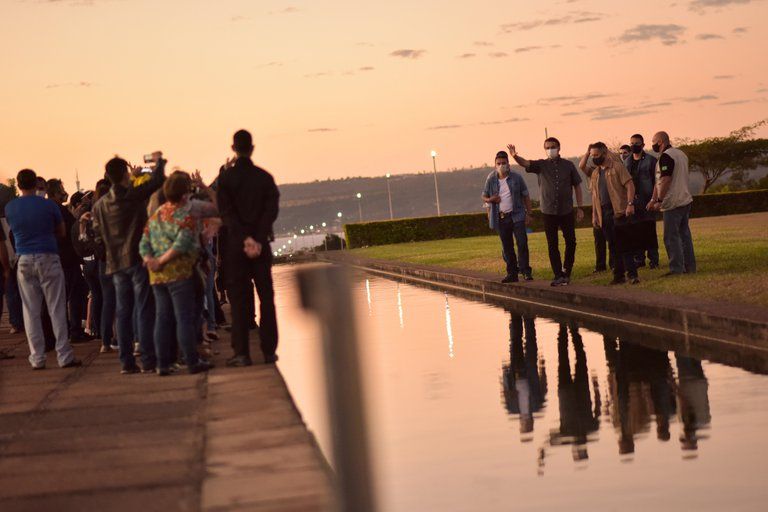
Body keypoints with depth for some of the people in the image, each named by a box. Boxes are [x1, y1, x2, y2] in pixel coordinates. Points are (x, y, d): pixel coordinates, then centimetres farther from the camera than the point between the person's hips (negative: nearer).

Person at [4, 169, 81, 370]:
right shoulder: (48, 205, -4)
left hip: (24, 261, 2)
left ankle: (37, 357, 4)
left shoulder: (9, 208, 2)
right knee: (57, 309, 0)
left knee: (30, 311, 6)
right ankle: (64, 355, -2)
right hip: (48, 257, -2)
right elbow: (61, 232, 7)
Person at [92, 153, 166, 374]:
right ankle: (148, 361, -4)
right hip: (138, 260, -5)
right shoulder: (134, 195, -9)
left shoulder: (99, 205, 5)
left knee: (123, 312, 8)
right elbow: (157, 180, -4)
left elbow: (99, 237, 10)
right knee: (144, 311, -2)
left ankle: (126, 361, 8)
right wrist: (159, 160, 15)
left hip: (116, 264, 5)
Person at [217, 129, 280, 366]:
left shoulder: (226, 178, -4)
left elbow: (227, 213, -12)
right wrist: (259, 240, -12)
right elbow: (271, 211, -7)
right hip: (262, 244, 2)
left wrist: (246, 238, -15)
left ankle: (241, 353, -1)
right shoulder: (265, 177, 1)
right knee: (266, 297, 7)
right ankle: (269, 351, 6)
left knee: (238, 298, 2)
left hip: (236, 244, -1)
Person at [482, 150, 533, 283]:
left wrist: (528, 214, -2)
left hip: (517, 216, -2)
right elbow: (484, 196, 13)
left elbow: (526, 196, 4)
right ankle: (512, 273, 15)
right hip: (501, 218, 2)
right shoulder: (491, 180, 3)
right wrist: (490, 200, -10)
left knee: (522, 243, -11)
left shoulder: (517, 178, -1)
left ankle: (526, 271, -5)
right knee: (507, 247, 8)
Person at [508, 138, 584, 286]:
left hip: (567, 210, 0)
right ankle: (559, 276, 6)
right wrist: (515, 156, -38)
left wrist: (580, 208, 2)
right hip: (549, 211, 0)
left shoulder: (568, 165, 2)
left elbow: (577, 186, 6)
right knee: (552, 245, 1)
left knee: (571, 242, 7)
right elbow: (525, 163, -15)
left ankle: (566, 272, 26)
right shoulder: (541, 165, 2)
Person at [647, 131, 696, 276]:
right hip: (686, 200, 9)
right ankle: (690, 266, 15)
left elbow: (665, 180, -22)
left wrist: (659, 201, -18)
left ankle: (676, 268, -8)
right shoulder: (681, 154, 17)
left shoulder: (666, 157, -14)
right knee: (684, 234, 13)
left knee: (671, 237, -6)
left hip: (673, 204, -9)